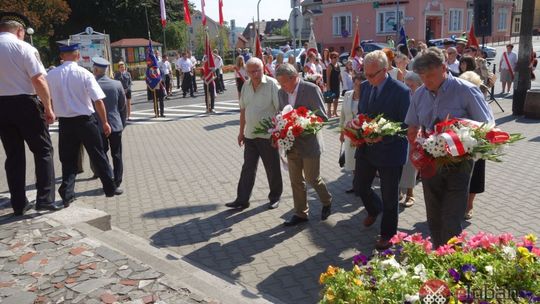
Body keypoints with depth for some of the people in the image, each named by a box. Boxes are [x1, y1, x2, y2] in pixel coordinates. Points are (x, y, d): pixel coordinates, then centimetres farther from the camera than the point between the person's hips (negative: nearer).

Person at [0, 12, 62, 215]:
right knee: (43, 150, 4)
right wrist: (48, 107, -8)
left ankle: (19, 204, 14)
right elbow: (38, 79, -14)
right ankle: (45, 199, -2)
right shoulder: (23, 47, -7)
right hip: (25, 104, -5)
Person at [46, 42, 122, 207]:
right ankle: (110, 188, 19)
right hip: (85, 120, -2)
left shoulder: (51, 75, -3)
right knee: (98, 155, 10)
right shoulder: (84, 74, -10)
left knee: (68, 159, 12)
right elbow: (98, 101, -12)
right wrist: (105, 122, -3)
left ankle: (67, 195, 10)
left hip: (64, 122, 2)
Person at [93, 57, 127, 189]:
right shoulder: (117, 84, -4)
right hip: (116, 125, 2)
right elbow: (123, 107, 2)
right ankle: (117, 182, 15)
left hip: (98, 126, -2)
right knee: (117, 155, 11)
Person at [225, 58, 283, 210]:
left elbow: (280, 109, -14)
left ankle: (275, 197, 27)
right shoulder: (246, 86, 5)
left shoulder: (272, 84, -13)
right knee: (248, 168, 10)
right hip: (250, 135, 5)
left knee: (272, 169, 9)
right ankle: (242, 199, 18)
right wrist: (241, 131, 15)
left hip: (268, 135, -5)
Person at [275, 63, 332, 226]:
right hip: (291, 144, 5)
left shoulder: (312, 89, -13)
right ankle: (300, 213, 25)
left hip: (309, 143, -5)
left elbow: (323, 117, -13)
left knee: (312, 178, 5)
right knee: (296, 181, 10)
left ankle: (327, 202, 33)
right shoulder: (282, 92, 5)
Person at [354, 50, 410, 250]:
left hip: (389, 151, -5)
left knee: (389, 196, 9)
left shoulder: (401, 91, -16)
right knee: (359, 187, 17)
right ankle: (374, 209, 50)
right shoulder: (365, 86, 3)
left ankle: (387, 234, 31)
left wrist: (383, 136, -27)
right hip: (366, 149, 6)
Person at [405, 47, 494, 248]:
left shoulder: (466, 91, -12)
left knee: (451, 223, -5)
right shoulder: (420, 94, 2)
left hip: (457, 165, -5)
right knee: (434, 220, 16)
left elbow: (486, 127, -8)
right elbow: (412, 129, 12)